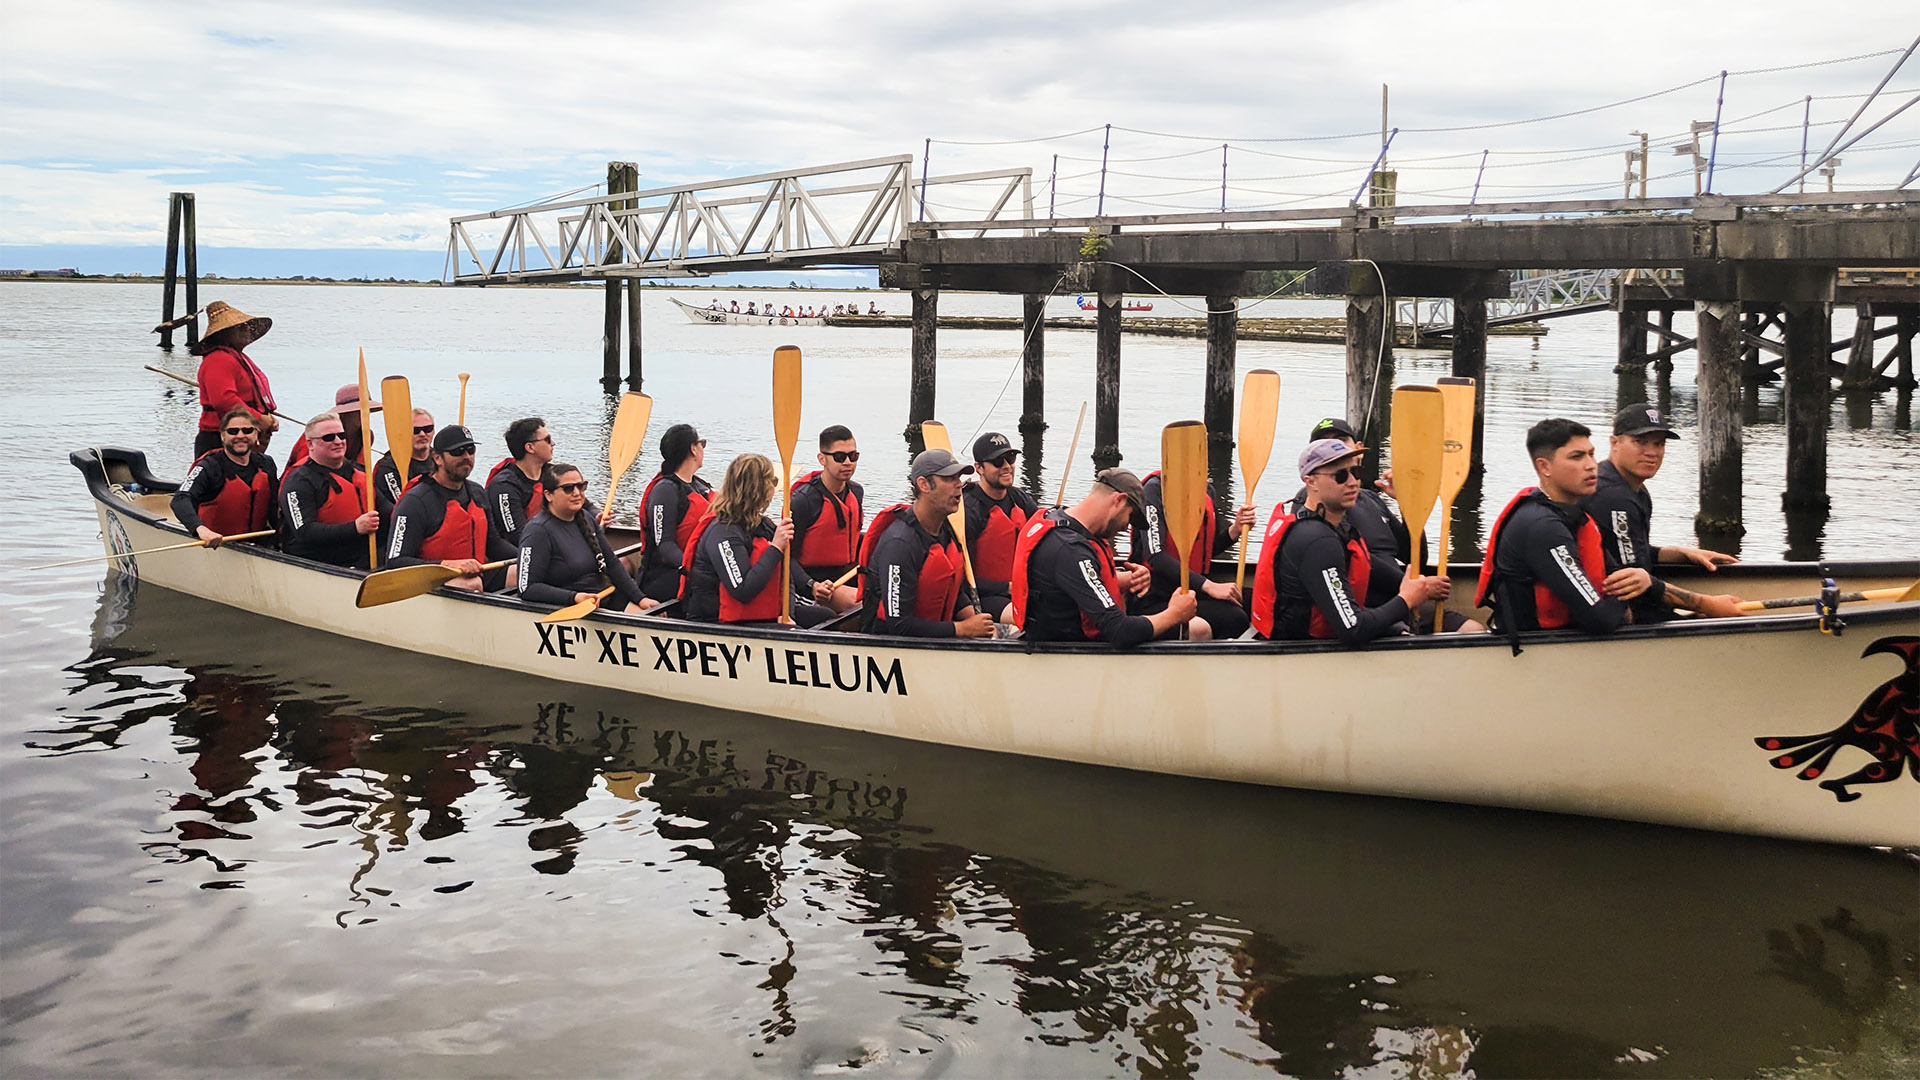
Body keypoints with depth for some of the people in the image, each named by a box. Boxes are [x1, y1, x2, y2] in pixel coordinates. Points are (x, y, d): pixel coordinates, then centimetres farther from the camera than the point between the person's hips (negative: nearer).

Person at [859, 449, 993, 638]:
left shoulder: (945, 529, 9)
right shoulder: (899, 542, -19)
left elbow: (956, 592, 21)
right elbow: (899, 624, -22)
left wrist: (975, 620, -2)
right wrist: (965, 629, -17)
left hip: (934, 637, 8)